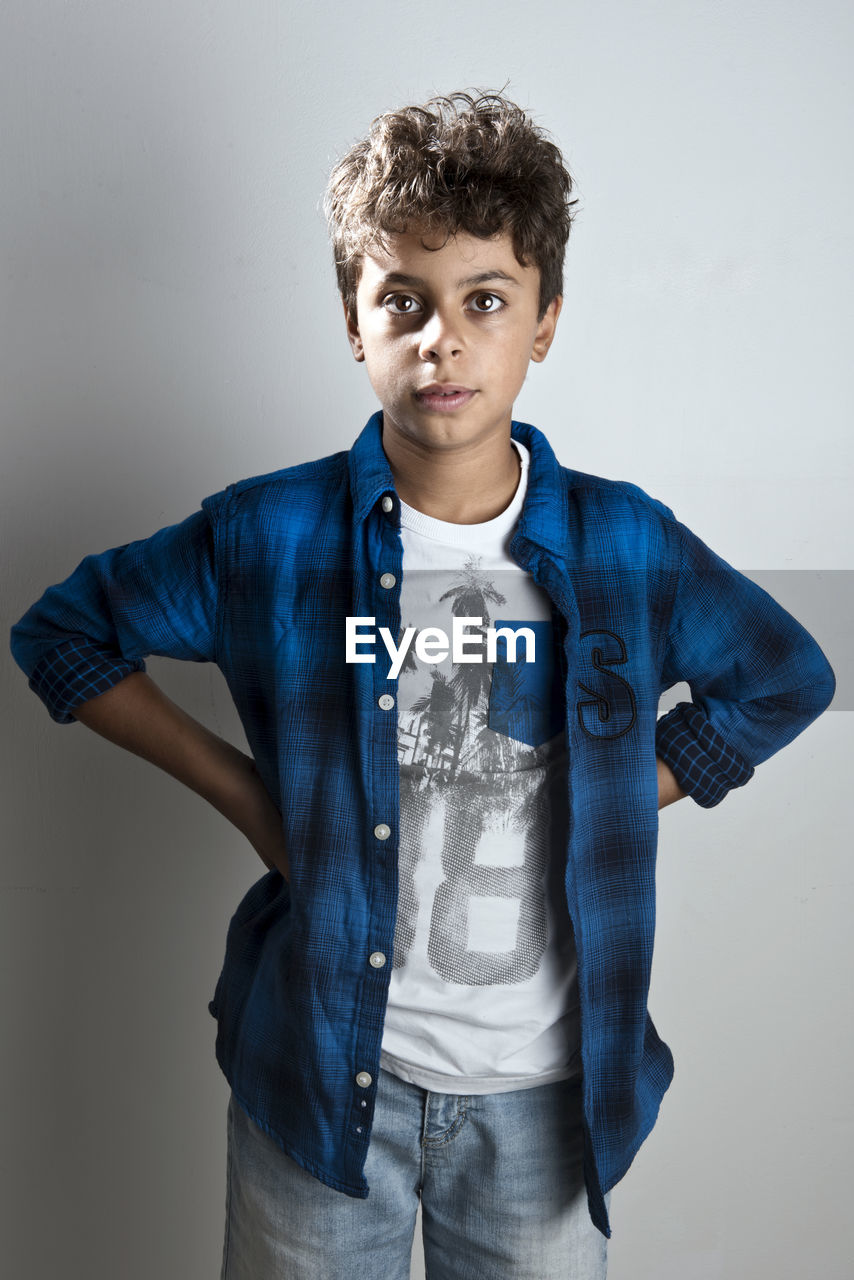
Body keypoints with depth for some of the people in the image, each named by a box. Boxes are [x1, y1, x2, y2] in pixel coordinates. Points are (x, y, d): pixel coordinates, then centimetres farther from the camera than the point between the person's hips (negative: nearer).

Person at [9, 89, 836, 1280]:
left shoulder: (628, 546, -7)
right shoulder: (269, 536, -10)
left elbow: (788, 678, 9)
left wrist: (616, 804, -3)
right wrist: (240, 791, -5)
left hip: (544, 1092, 1)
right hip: (320, 1080, 0)